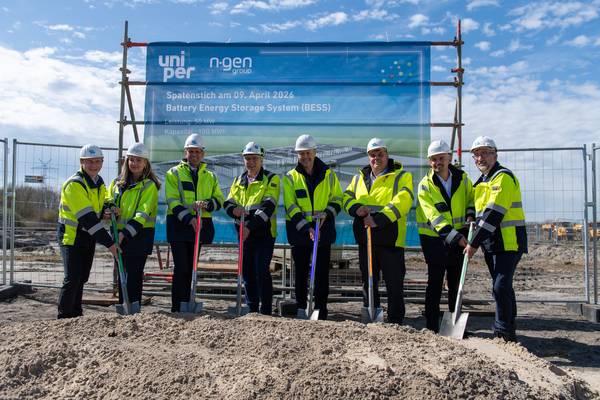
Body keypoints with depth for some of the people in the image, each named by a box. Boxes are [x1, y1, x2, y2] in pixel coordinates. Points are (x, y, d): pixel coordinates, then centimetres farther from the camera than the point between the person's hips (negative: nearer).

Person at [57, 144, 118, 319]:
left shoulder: (99, 183, 7)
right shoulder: (74, 184, -20)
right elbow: (87, 218, -27)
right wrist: (109, 243, -29)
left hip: (88, 237, 8)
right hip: (71, 236, -8)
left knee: (82, 277, 14)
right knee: (72, 278, -9)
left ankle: (76, 314, 27)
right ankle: (64, 317, 3)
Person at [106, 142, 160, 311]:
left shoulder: (149, 185, -7)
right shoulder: (118, 182, 11)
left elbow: (143, 214, -14)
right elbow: (108, 200, 20)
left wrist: (125, 233, -24)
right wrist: (110, 209, -6)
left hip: (140, 235, -6)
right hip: (119, 234, 6)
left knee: (134, 275, -5)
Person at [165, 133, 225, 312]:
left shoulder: (210, 176, 15)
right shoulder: (174, 173, 3)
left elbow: (219, 200, 9)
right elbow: (172, 201, -7)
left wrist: (206, 204, -14)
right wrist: (189, 219, -21)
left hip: (200, 225, 4)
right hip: (179, 225, -4)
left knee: (191, 268, 10)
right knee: (181, 268, -8)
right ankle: (177, 308, 0)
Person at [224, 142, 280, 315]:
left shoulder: (271, 179, -3)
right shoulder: (238, 181, 16)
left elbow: (268, 206, -15)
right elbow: (228, 202, 10)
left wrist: (250, 226, -25)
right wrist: (234, 210, -15)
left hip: (264, 232, -6)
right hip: (244, 233, 6)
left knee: (262, 271, -10)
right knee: (247, 272, 10)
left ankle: (266, 311, 0)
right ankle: (251, 309, 23)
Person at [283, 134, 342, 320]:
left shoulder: (328, 174, 5)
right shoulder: (291, 177, 2)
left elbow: (337, 199, 8)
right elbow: (291, 207, -6)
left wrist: (326, 214, -12)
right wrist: (306, 227, -17)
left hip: (324, 230, 0)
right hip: (299, 231, 0)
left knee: (322, 272, 4)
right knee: (301, 271, 8)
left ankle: (320, 309, 14)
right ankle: (301, 308, 20)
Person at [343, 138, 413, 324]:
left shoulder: (401, 176, -2)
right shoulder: (360, 177, 15)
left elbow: (401, 202, -16)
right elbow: (347, 196, 15)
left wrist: (379, 219, -28)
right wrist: (356, 208, -9)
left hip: (390, 238, -5)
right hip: (365, 237, 5)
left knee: (394, 283, 0)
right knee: (368, 280, 14)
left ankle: (395, 321, 12)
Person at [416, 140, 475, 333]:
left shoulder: (462, 178, 2)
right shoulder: (425, 185, -11)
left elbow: (471, 198, 18)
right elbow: (434, 217, -19)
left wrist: (470, 216, -3)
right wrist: (455, 236, -28)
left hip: (459, 236, 4)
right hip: (434, 237, -4)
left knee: (456, 281, 12)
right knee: (435, 281, -3)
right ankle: (432, 326, 7)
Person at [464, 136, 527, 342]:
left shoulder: (503, 176, -13)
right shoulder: (481, 181, 17)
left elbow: (494, 214, -21)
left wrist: (474, 243, -19)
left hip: (508, 242, -9)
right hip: (491, 243, 9)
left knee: (501, 287, -12)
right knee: (501, 287, 15)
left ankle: (503, 332, -2)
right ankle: (509, 332, 26)